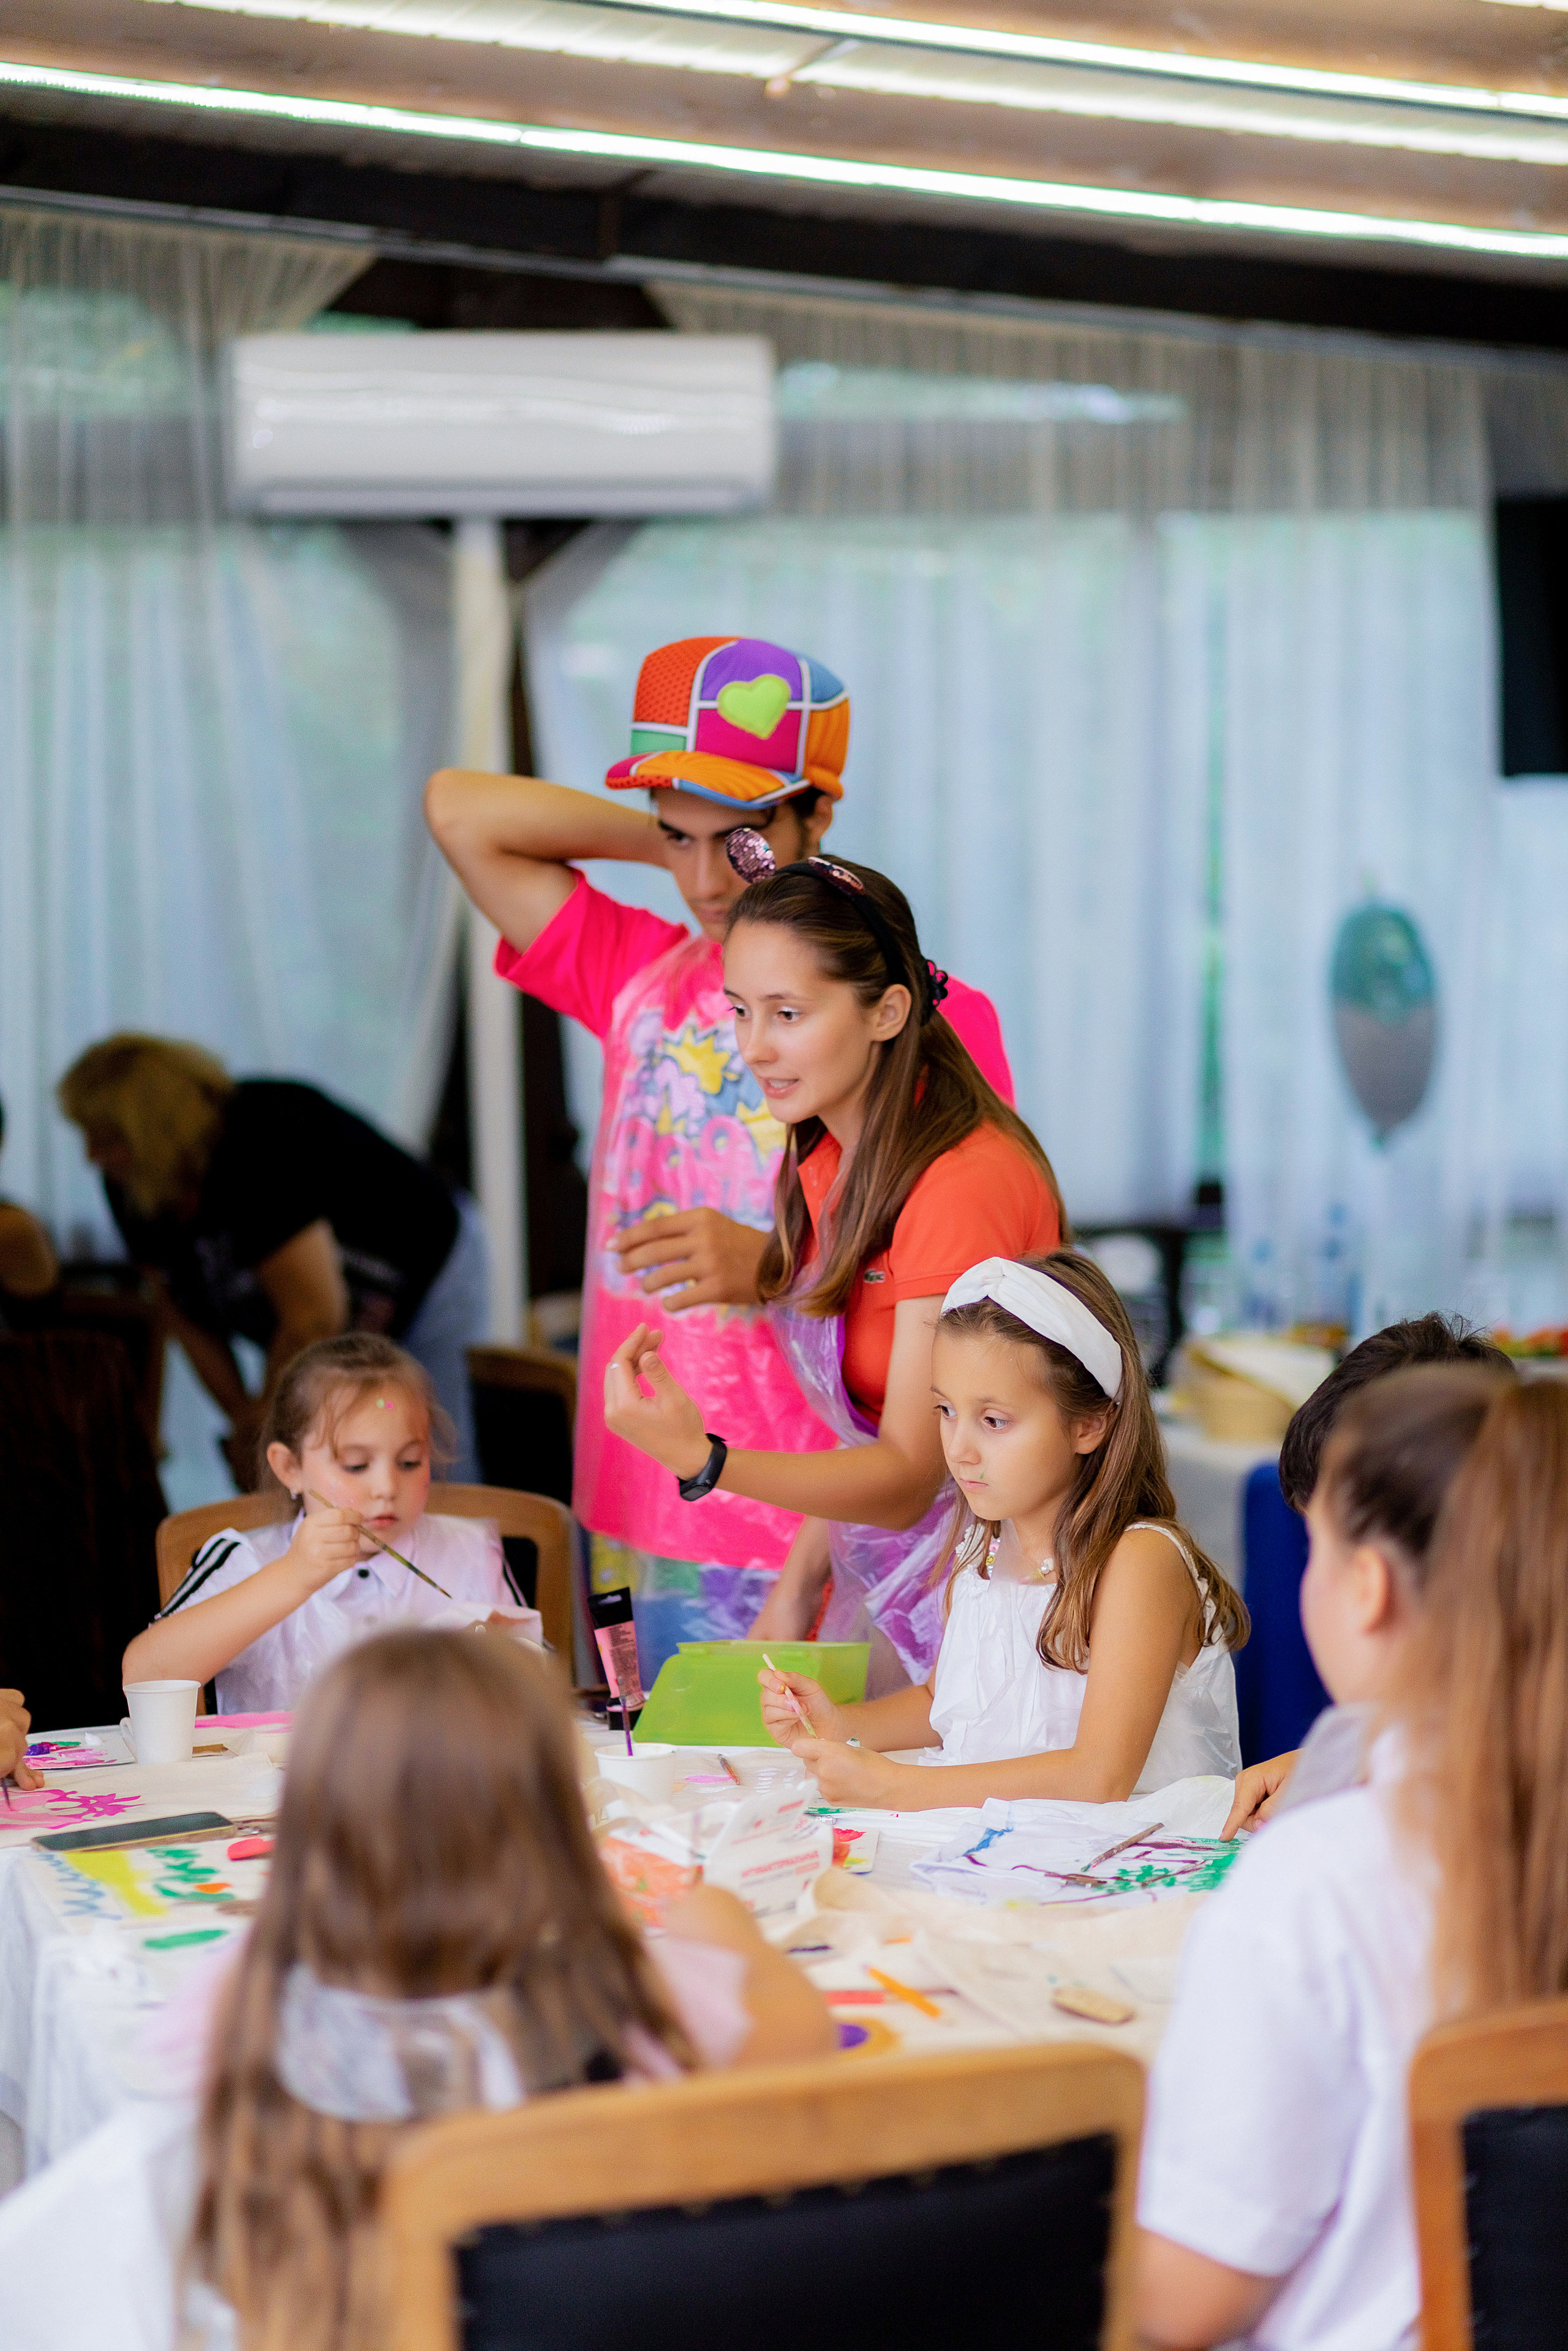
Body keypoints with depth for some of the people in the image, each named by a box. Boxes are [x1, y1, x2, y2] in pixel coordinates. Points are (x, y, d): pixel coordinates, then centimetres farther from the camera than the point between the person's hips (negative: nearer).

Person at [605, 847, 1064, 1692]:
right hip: (872, 1594, 7)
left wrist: (703, 1458, -35)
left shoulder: (962, 1186, -22)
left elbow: (908, 1478, -23)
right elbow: (864, 1435, 9)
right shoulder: (826, 1161, 4)